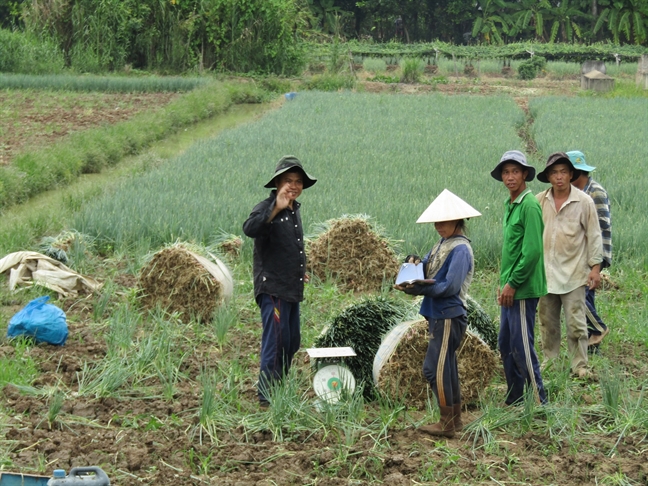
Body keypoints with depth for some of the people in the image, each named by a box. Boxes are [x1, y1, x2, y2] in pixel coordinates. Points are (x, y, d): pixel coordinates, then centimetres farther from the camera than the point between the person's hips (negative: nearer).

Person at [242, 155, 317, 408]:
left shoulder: (294, 210, 15)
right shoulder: (267, 208, -11)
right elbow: (250, 228, -34)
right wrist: (276, 209, -41)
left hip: (292, 289, 9)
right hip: (272, 288, -9)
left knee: (292, 342, 13)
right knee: (276, 339, -11)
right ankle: (267, 396, -6)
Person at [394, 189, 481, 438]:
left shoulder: (460, 249, -15)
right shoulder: (443, 243, 13)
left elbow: (450, 286, -22)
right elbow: (427, 270, 12)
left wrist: (419, 289, -24)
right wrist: (416, 263, -10)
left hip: (449, 316, -10)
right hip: (438, 315, 10)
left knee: (434, 368, -8)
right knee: (446, 367, 15)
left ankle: (447, 423, -3)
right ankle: (455, 419, 24)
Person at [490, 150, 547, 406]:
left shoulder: (529, 205, -15)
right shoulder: (509, 205, 14)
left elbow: (532, 251, -20)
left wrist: (513, 284, -17)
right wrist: (503, 282, 16)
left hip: (524, 288, -10)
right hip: (510, 287, 10)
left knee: (522, 345, -6)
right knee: (505, 344, 14)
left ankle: (538, 401, 3)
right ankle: (513, 401, 23)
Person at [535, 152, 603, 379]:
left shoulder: (584, 201, -4)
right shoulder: (539, 201, 3)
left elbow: (594, 235, -1)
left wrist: (595, 266, -4)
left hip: (573, 273, -3)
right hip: (546, 272, 3)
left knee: (576, 323, -4)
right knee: (547, 322, 11)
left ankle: (580, 366, 4)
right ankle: (549, 361, 23)